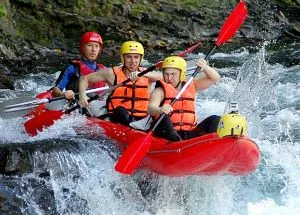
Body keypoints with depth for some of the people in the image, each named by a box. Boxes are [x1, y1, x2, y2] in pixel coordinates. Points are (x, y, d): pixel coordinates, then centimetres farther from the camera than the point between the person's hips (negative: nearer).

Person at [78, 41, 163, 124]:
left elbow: (162, 77, -11)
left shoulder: (146, 73, 10)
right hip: (118, 118, -3)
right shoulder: (113, 73, 5)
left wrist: (143, 74, -27)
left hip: (142, 119, 3)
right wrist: (82, 95, -11)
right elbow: (84, 79, 8)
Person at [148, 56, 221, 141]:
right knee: (163, 118, -33)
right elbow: (151, 109, -17)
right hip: (167, 133, -4)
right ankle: (175, 141, -53)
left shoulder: (191, 86, 17)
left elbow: (215, 78, 13)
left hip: (189, 134, 4)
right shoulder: (160, 91, 3)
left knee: (215, 120, -10)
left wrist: (205, 67, -6)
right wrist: (160, 110, -40)